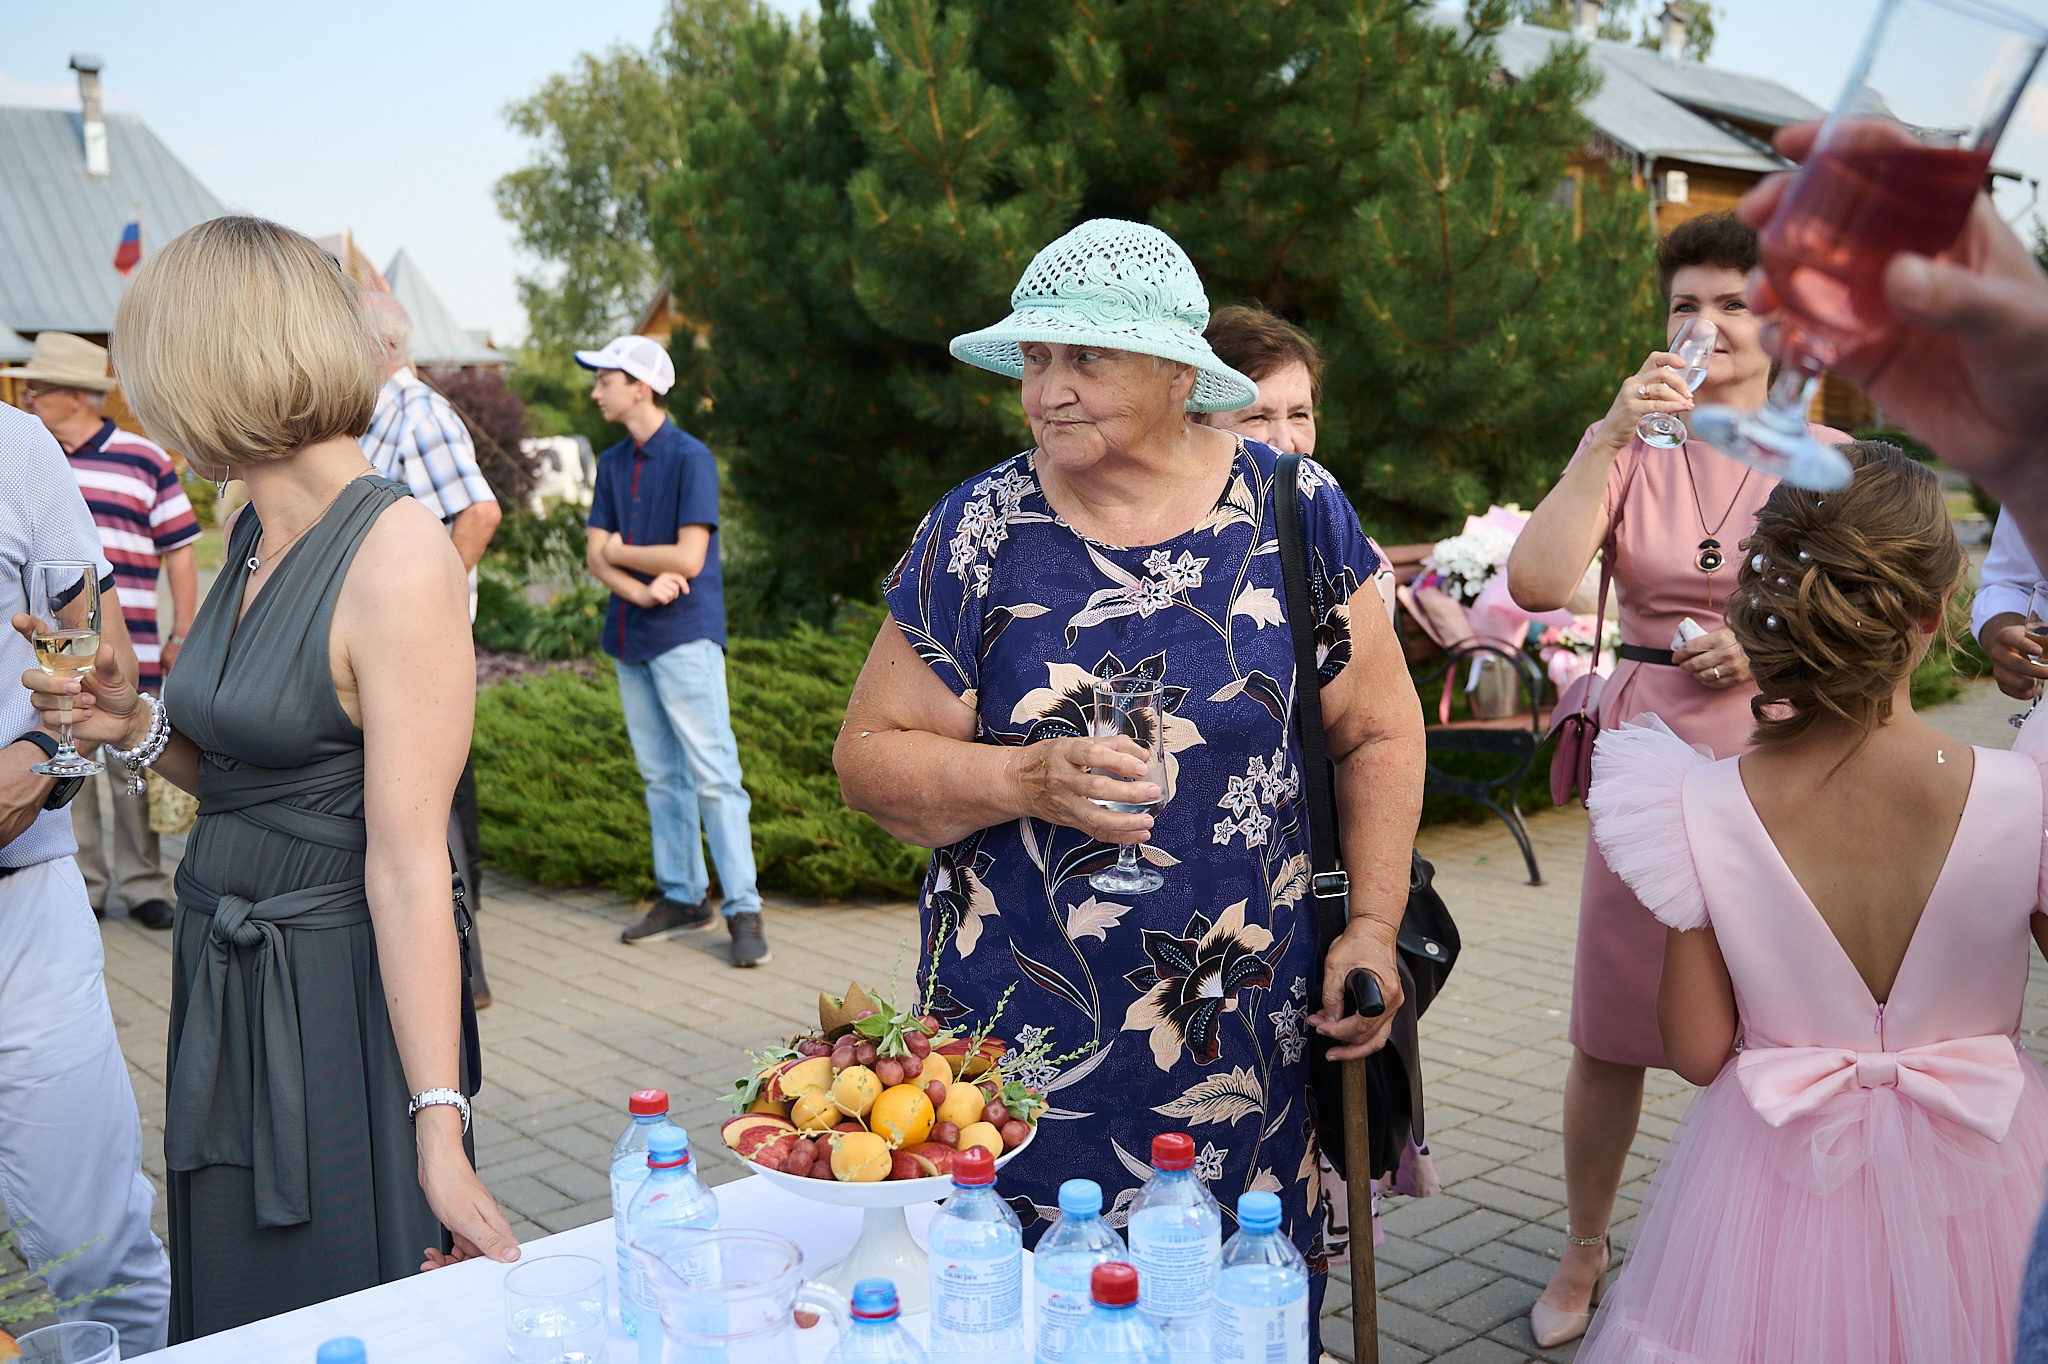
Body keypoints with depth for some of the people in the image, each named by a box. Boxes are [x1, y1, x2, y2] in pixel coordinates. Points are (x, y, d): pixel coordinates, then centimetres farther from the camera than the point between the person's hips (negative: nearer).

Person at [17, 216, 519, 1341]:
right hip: (223, 992, 9)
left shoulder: (396, 552, -19)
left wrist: (439, 1132, -23)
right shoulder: (253, 540, 9)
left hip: (340, 1003, -8)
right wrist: (139, 730, 1)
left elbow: (406, 862, -23)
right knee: (235, 1328, 20)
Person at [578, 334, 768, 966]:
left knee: (712, 773, -8)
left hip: (685, 637, -7)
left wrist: (620, 551, -1)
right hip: (630, 639, 7)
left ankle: (743, 910, -4)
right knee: (661, 775, 12)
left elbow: (688, 558, -16)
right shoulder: (612, 463, 13)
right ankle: (683, 897, 21)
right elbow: (595, 555, 7)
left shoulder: (691, 458, -9)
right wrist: (642, 589, -13)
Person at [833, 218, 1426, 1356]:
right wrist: (1027, 779, -17)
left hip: (1251, 1029, 1)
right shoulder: (977, 535, -2)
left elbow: (1379, 731, 5)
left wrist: (1376, 926, -3)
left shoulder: (1295, 512, -1)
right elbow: (870, 754, 0)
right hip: (1028, 1033, 0)